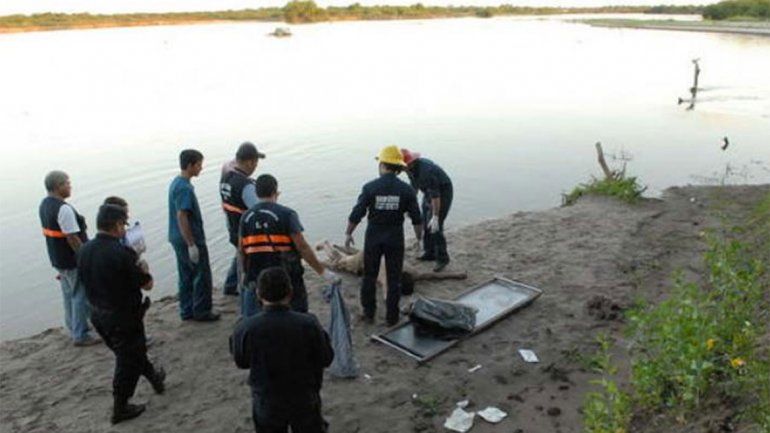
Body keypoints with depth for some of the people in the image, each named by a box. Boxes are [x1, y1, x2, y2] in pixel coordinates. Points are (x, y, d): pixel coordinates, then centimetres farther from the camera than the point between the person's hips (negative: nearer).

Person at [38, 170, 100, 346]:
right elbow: (72, 238, -25)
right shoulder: (64, 209, -24)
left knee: (69, 295, 21)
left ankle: (73, 329, 34)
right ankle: (80, 335, 11)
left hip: (58, 259, 10)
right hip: (73, 261, -10)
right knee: (81, 296, 2)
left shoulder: (44, 204, 6)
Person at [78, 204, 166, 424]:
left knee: (133, 350, 25)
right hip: (123, 316, -8)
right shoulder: (121, 253, -26)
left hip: (98, 313, 8)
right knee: (128, 360, 10)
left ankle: (154, 377, 45)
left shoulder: (84, 250, -3)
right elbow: (147, 284, -19)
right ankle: (120, 408, 21)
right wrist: (141, 268, 2)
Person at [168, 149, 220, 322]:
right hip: (190, 239, -10)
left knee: (186, 275, 16)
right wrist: (191, 244, -23)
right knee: (202, 275, 2)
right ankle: (201, 312, 11)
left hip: (178, 239, 10)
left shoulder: (176, 183, 11)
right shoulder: (184, 188, -21)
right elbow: (182, 217, -24)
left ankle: (187, 311, 24)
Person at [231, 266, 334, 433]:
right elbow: (326, 359, -8)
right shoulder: (309, 324, -22)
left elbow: (241, 362, -3)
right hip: (305, 400, 0)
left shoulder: (245, 329, -21)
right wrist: (321, 335, 7)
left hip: (266, 404, 1)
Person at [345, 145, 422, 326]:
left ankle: (368, 314, 22)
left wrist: (348, 233, 7)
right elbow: (416, 219, -3)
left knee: (369, 276, 15)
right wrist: (419, 237, 13)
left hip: (373, 237, 0)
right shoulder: (406, 189, -8)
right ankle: (391, 317, 17)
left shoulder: (370, 187, -11)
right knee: (394, 279, 11)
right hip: (395, 238, 0)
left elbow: (356, 214, -8)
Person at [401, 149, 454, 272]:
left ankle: (442, 258, 0)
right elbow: (414, 186, 11)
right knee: (425, 225, 11)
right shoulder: (411, 167, -6)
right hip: (429, 193, 9)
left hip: (442, 194, -9)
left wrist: (435, 217, -35)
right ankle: (430, 253, 24)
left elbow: (435, 194, -35)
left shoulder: (425, 170, -35)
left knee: (435, 227, -12)